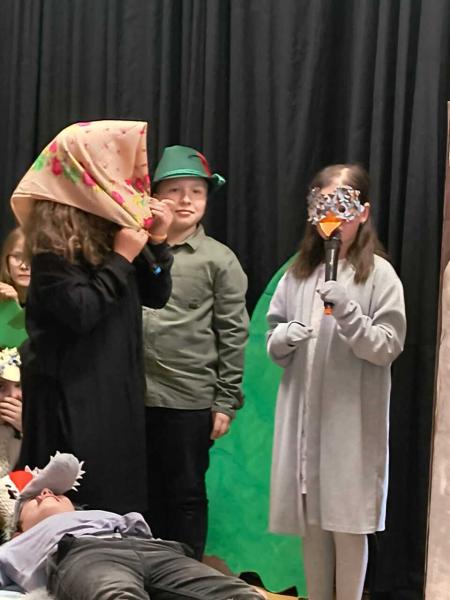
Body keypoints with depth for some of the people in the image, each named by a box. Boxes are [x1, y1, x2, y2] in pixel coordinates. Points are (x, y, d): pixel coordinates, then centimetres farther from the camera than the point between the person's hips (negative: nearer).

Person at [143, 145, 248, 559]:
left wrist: (226, 402, -6)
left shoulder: (219, 259, -1)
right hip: (135, 394, 3)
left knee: (186, 496, 7)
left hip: (190, 399, -3)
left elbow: (233, 334, -3)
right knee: (146, 492, 12)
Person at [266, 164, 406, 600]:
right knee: (310, 519, 11)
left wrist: (347, 312, -22)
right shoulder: (299, 272, 9)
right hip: (303, 414, 4)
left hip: (352, 420, -4)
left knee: (348, 522, 1)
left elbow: (388, 347, -9)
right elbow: (274, 343, 13)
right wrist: (285, 337, -9)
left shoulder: (378, 274, -4)